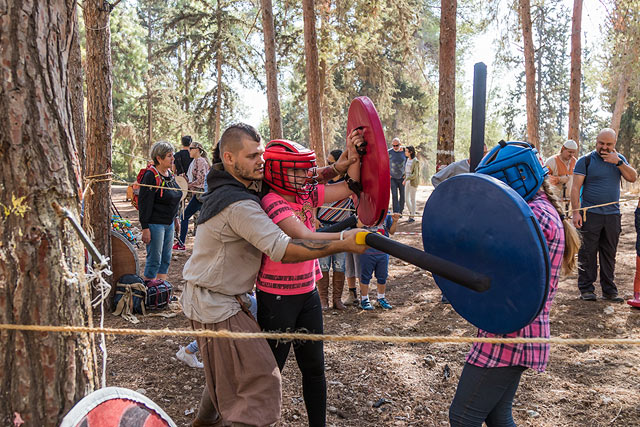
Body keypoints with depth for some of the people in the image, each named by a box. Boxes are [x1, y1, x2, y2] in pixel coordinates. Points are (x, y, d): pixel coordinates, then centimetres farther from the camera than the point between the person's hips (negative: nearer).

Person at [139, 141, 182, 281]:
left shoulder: (169, 174, 10)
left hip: (169, 223, 8)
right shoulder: (151, 176, -15)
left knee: (166, 259, 13)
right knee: (154, 260, -3)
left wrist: (175, 218, 21)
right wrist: (145, 228, -20)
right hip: (155, 224, -8)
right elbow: (144, 203, -18)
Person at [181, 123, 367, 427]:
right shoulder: (239, 205, -27)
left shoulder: (249, 183, 3)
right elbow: (285, 251, -32)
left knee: (229, 368, 27)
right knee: (261, 381, -9)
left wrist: (335, 169, -4)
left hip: (213, 297, 10)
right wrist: (343, 244, -33)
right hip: (214, 304, -10)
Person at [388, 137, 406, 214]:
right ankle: (395, 212, -8)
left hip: (402, 177, 2)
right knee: (394, 195, -10)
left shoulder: (404, 151, -3)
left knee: (402, 195, 6)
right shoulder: (389, 152, -8)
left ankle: (400, 211, 22)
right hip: (393, 178, -2)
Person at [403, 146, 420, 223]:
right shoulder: (408, 159, 9)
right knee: (406, 199, 6)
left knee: (412, 199, -1)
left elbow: (415, 174, -19)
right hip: (407, 181, 7)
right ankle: (411, 213, 22)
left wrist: (406, 179, -22)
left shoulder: (416, 161, -14)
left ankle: (412, 217, 6)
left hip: (413, 181, -7)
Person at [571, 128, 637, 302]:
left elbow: (633, 178, 2)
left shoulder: (619, 159, 12)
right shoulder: (585, 160, -2)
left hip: (613, 214, 4)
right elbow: (575, 187, -6)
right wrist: (576, 212, -13)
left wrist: (618, 162, -11)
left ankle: (609, 290, 17)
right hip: (590, 214, -4)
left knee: (609, 254, 9)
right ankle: (586, 289, 7)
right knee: (588, 253, -1)